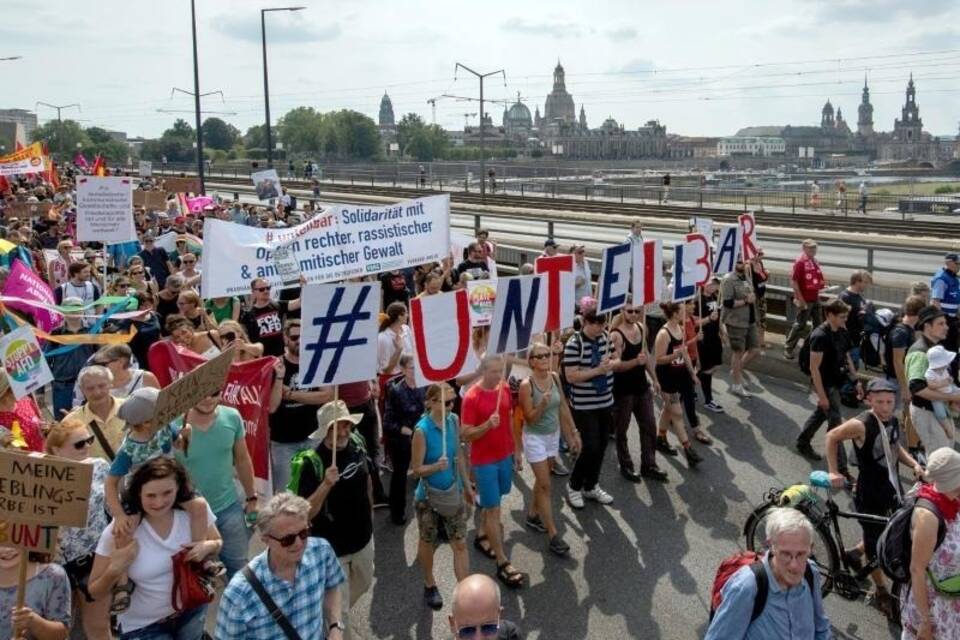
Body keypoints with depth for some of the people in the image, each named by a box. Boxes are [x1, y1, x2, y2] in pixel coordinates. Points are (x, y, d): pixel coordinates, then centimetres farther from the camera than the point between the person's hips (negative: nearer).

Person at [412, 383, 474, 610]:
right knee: (428, 542, 17)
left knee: (460, 544, 4)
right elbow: (416, 469, -17)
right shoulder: (422, 430, -23)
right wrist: (436, 466, -36)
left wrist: (467, 485, 12)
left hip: (453, 492, 4)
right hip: (429, 496, -4)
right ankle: (429, 585, 40)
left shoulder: (453, 420, -7)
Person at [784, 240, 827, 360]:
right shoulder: (800, 262, -14)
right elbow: (793, 281, -18)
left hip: (815, 299, 8)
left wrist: (822, 284, 6)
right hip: (805, 300, -8)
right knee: (799, 325, -2)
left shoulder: (815, 261, 11)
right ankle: (788, 348, 9)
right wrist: (800, 299, -19)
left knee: (819, 324, 12)